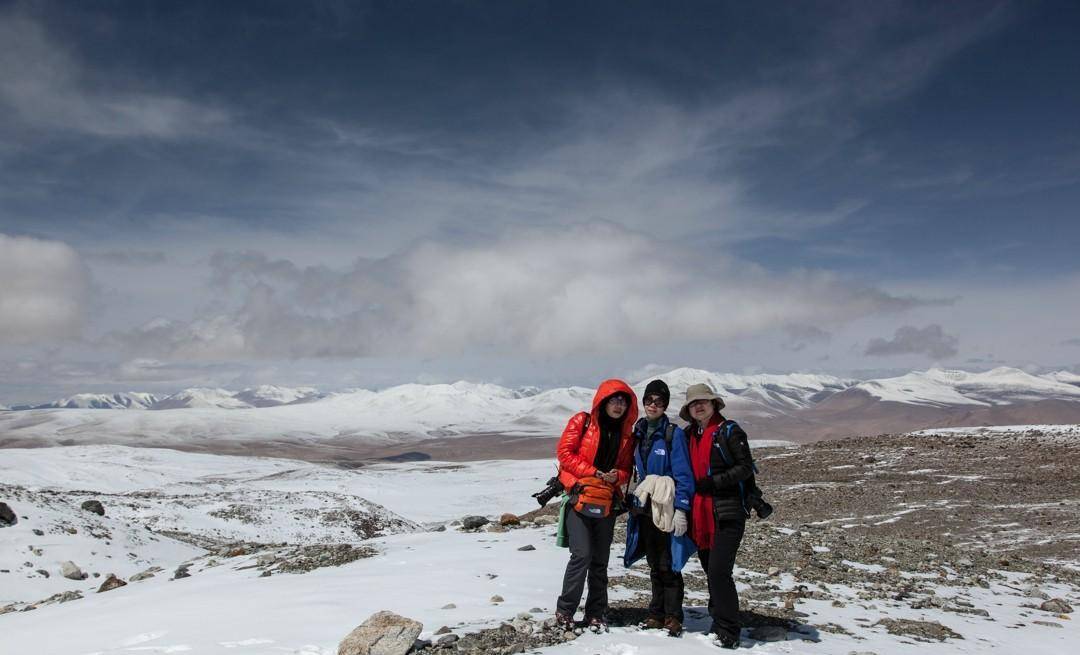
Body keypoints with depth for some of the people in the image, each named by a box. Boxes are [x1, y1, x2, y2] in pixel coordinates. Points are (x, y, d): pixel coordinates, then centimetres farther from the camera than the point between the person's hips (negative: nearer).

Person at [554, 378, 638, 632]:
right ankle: (564, 610, 1)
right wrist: (593, 472, -14)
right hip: (578, 497, -5)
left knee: (600, 561, 9)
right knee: (582, 554, -13)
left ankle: (596, 613, 20)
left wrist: (616, 476, -11)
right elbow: (564, 452, -8)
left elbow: (626, 469, 13)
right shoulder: (582, 422, -3)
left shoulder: (627, 434, 11)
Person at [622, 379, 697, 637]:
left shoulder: (674, 433, -9)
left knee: (668, 566, 0)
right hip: (644, 510, 6)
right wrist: (632, 503, 12)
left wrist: (681, 509, -18)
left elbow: (683, 474, -12)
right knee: (654, 566, 14)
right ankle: (657, 614, 23)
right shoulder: (638, 433, 9)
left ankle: (673, 617, 10)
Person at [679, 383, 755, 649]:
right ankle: (718, 622, 25)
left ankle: (728, 633, -2)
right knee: (711, 572, 12)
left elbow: (745, 467, -7)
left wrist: (714, 482, -15)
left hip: (727, 514, -6)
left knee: (718, 572, -12)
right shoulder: (690, 435, 15)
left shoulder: (729, 430, -4)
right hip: (700, 515, 6)